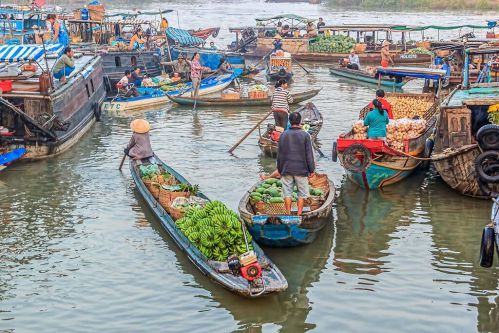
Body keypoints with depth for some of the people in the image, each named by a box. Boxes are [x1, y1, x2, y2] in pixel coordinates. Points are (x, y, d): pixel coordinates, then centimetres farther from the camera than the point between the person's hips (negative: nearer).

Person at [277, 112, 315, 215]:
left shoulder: (283, 135, 1)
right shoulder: (305, 135, -8)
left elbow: (279, 154, 6)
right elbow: (309, 154, -7)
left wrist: (280, 170, 15)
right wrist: (311, 170, 2)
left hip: (286, 169, 2)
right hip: (301, 170, -2)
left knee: (287, 193, 8)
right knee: (302, 194, 8)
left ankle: (288, 215, 11)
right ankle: (299, 215, 8)